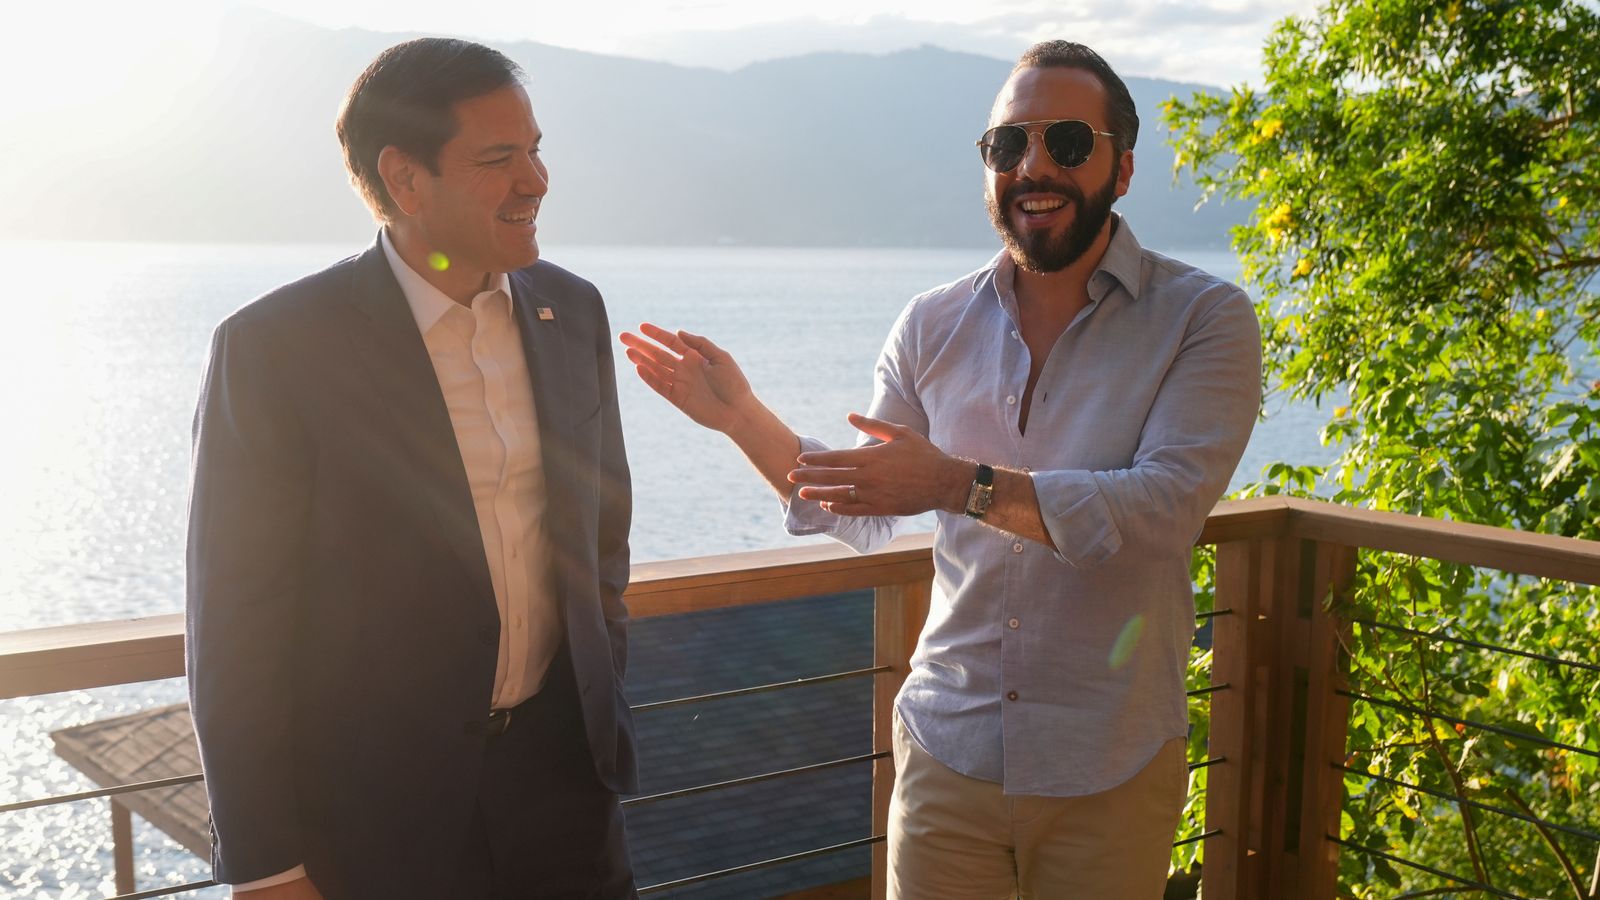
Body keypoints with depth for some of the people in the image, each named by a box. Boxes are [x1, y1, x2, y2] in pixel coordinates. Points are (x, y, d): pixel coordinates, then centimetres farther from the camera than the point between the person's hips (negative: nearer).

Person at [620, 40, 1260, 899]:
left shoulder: (1205, 319, -8)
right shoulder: (934, 327, 2)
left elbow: (1163, 506, -22)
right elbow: (861, 515, 8)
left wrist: (961, 484, -30)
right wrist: (741, 416, -5)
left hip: (1108, 777, -2)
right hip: (946, 754, 3)